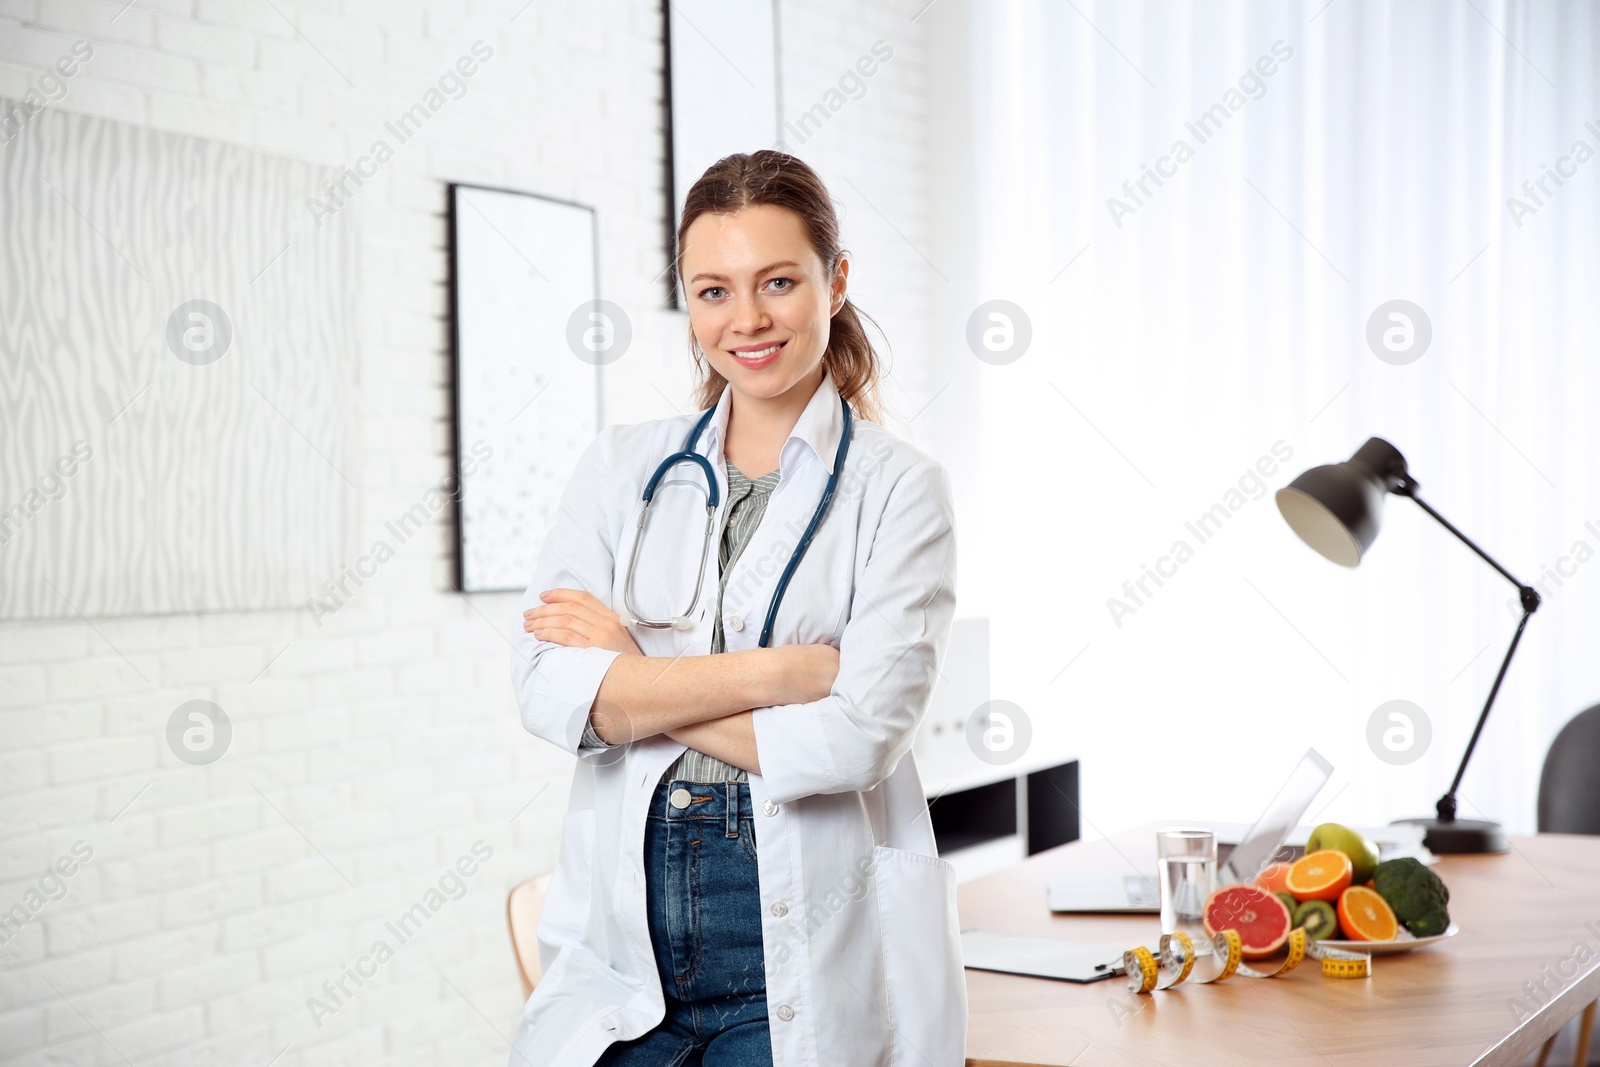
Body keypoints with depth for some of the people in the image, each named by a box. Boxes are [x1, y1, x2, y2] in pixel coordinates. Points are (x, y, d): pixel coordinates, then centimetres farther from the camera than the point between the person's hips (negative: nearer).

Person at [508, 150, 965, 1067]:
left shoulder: (899, 488, -1)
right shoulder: (623, 466, 9)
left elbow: (859, 735, -13)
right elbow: (548, 689, -4)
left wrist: (633, 681, -8)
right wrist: (773, 670, -13)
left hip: (813, 957, -2)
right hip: (625, 936, 3)